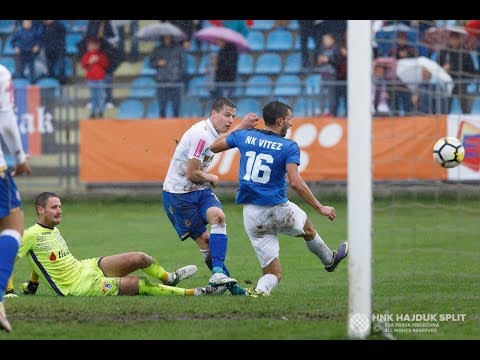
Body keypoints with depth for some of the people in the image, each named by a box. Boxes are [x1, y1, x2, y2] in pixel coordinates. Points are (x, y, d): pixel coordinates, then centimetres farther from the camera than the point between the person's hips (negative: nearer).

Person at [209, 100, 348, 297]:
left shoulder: (245, 136, 3)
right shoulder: (289, 147, -9)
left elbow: (214, 147, 18)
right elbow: (296, 183, -20)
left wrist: (240, 126, 27)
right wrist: (320, 208, -13)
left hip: (251, 215, 3)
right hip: (278, 210, -3)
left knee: (273, 273, 9)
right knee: (308, 229, 33)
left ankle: (261, 289, -22)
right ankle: (330, 260, 56)